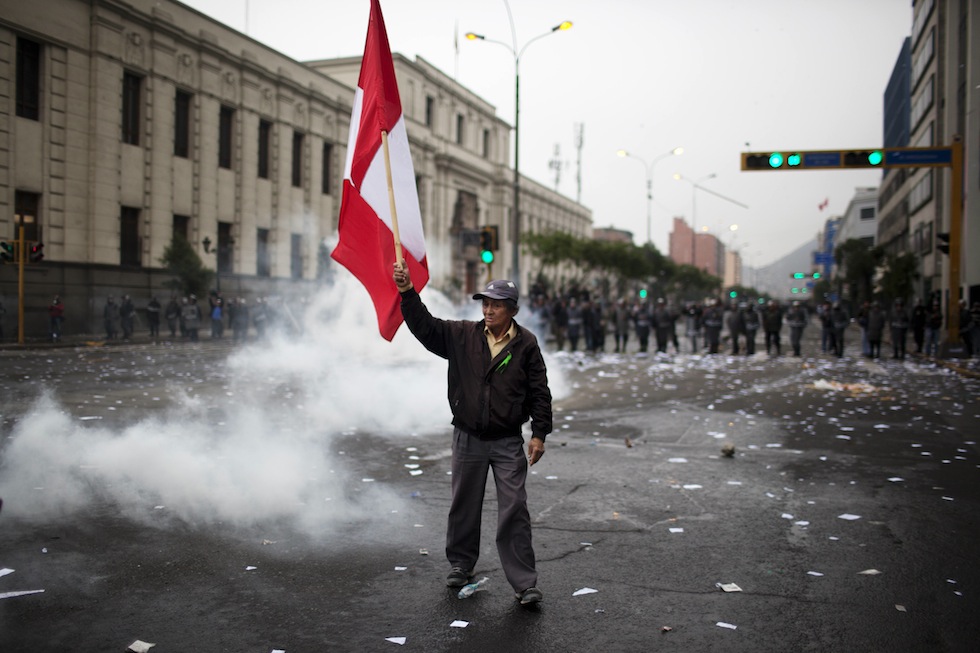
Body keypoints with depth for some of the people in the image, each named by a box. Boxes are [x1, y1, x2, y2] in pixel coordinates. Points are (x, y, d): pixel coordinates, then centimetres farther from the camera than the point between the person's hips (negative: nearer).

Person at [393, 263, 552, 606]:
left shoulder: (526, 344, -4)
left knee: (514, 511, -3)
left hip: (508, 442, -2)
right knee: (464, 506, 15)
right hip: (468, 438, 3)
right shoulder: (462, 335, 1)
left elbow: (539, 392, -1)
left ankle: (525, 583, 4)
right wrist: (407, 293, -21)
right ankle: (461, 564, 35)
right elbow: (425, 326, -7)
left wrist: (539, 433, -4)